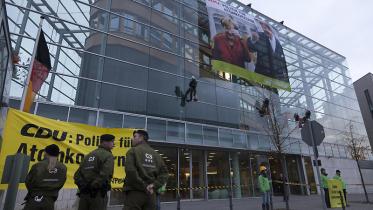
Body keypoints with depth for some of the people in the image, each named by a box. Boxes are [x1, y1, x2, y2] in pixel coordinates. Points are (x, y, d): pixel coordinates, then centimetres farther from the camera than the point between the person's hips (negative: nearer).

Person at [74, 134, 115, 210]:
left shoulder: (89, 155, 15)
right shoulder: (108, 156, -8)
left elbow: (77, 175, 13)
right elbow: (105, 174, -23)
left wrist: (82, 186, 10)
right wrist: (95, 186, -10)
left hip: (84, 193, 7)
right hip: (98, 194, -7)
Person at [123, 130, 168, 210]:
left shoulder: (133, 150, -1)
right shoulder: (156, 154, 13)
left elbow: (131, 171, -15)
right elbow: (164, 173, 6)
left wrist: (143, 187, -11)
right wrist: (155, 185, -2)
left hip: (135, 192, -5)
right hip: (151, 194, 5)